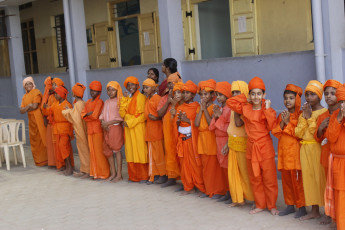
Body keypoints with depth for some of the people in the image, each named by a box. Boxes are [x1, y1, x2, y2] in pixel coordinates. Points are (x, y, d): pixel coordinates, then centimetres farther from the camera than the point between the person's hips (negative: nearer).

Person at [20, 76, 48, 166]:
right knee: (34, 140, 10)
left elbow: (35, 106, -16)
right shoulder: (25, 96, 15)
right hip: (31, 120, 7)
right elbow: (21, 111, 6)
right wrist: (29, 106, -12)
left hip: (38, 118, -7)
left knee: (42, 138, -4)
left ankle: (45, 160, 3)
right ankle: (38, 161, 18)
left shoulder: (36, 92, -5)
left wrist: (26, 109, -2)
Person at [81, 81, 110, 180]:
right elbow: (82, 114, 9)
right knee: (92, 151, 9)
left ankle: (103, 173, 2)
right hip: (90, 129, 7)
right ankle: (95, 172, 16)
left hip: (97, 129, -7)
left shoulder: (99, 102, -7)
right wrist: (88, 114, -10)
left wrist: (86, 115, 0)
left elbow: (95, 115, -16)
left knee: (99, 151, -5)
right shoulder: (88, 102, 15)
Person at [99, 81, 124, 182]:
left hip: (116, 127, -7)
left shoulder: (119, 101, -6)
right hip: (106, 129, 7)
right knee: (108, 150, 9)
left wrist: (108, 123, -14)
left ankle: (119, 174, 0)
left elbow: (121, 118, -13)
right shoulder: (106, 102, 16)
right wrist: (103, 123, -6)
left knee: (117, 150, -6)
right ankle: (113, 173, 19)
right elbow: (102, 115, 14)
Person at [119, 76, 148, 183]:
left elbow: (143, 115, -10)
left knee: (140, 151, -5)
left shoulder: (141, 97, -4)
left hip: (138, 128, -6)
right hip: (128, 129, 6)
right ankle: (133, 176, 11)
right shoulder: (126, 98, 16)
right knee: (130, 152, 5)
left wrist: (130, 122, -13)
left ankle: (143, 176, 2)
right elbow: (122, 114, 6)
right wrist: (124, 100, 0)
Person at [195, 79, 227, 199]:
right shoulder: (199, 107, 10)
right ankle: (209, 190, 21)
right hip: (202, 139, 6)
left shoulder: (215, 107, -7)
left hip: (212, 138, -6)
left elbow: (212, 123, -19)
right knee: (205, 166, 11)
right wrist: (201, 109, -6)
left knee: (215, 166, -3)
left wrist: (205, 109, -15)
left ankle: (218, 191, 6)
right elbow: (196, 124, -3)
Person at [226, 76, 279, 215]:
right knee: (255, 179, 11)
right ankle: (260, 205, 22)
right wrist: (246, 99, 4)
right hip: (251, 147, 3)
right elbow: (230, 102, 6)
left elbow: (272, 127, -16)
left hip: (265, 147, -3)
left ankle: (272, 206, 13)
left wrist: (267, 109, -17)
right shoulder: (245, 108, 4)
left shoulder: (268, 110, -3)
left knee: (269, 179, 1)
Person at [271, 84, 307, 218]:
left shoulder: (300, 115, -4)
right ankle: (290, 205, 20)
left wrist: (288, 122, -13)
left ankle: (302, 207, 5)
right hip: (283, 151, 6)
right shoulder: (282, 115, 14)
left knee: (297, 179, -4)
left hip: (295, 150, -6)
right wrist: (282, 123, -8)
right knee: (286, 179, 9)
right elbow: (275, 133, 7)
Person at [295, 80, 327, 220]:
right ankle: (314, 211, 18)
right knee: (309, 178, 8)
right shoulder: (304, 113, 13)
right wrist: (304, 117, -5)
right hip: (305, 149, 6)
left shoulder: (324, 112, -4)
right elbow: (298, 133, 3)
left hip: (318, 149, -6)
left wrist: (310, 117, -11)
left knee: (321, 177, -5)